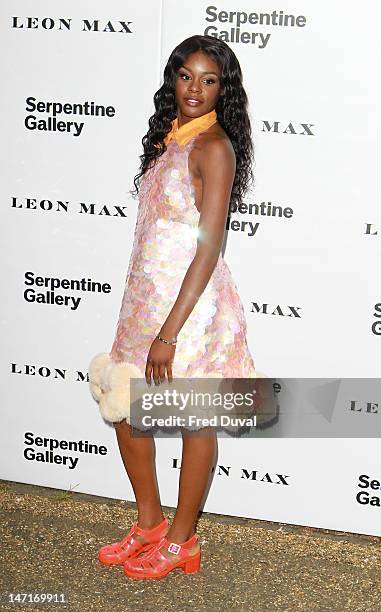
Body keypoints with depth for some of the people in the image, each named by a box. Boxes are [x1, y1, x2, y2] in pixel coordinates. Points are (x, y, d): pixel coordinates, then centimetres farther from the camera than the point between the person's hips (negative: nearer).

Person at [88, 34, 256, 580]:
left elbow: (209, 247, -19)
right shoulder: (170, 137, 11)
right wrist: (145, 318, 17)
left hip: (190, 304, -9)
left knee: (194, 421, 7)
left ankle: (180, 542, 25)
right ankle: (149, 524, 34)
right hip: (147, 295, 9)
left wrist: (169, 332, -22)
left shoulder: (213, 147, -14)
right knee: (125, 407, 15)